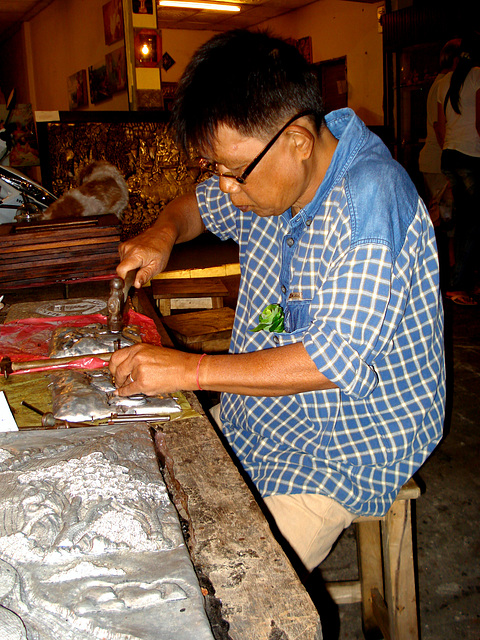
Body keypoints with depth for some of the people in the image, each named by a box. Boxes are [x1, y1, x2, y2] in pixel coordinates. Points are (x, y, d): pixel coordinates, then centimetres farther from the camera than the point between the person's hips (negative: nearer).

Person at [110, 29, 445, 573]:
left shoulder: (372, 198, -27)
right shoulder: (264, 175, -2)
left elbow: (339, 360, -31)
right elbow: (197, 205, 19)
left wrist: (190, 369, -28)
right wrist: (164, 232, -5)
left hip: (351, 441, -8)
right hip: (257, 413, 8)